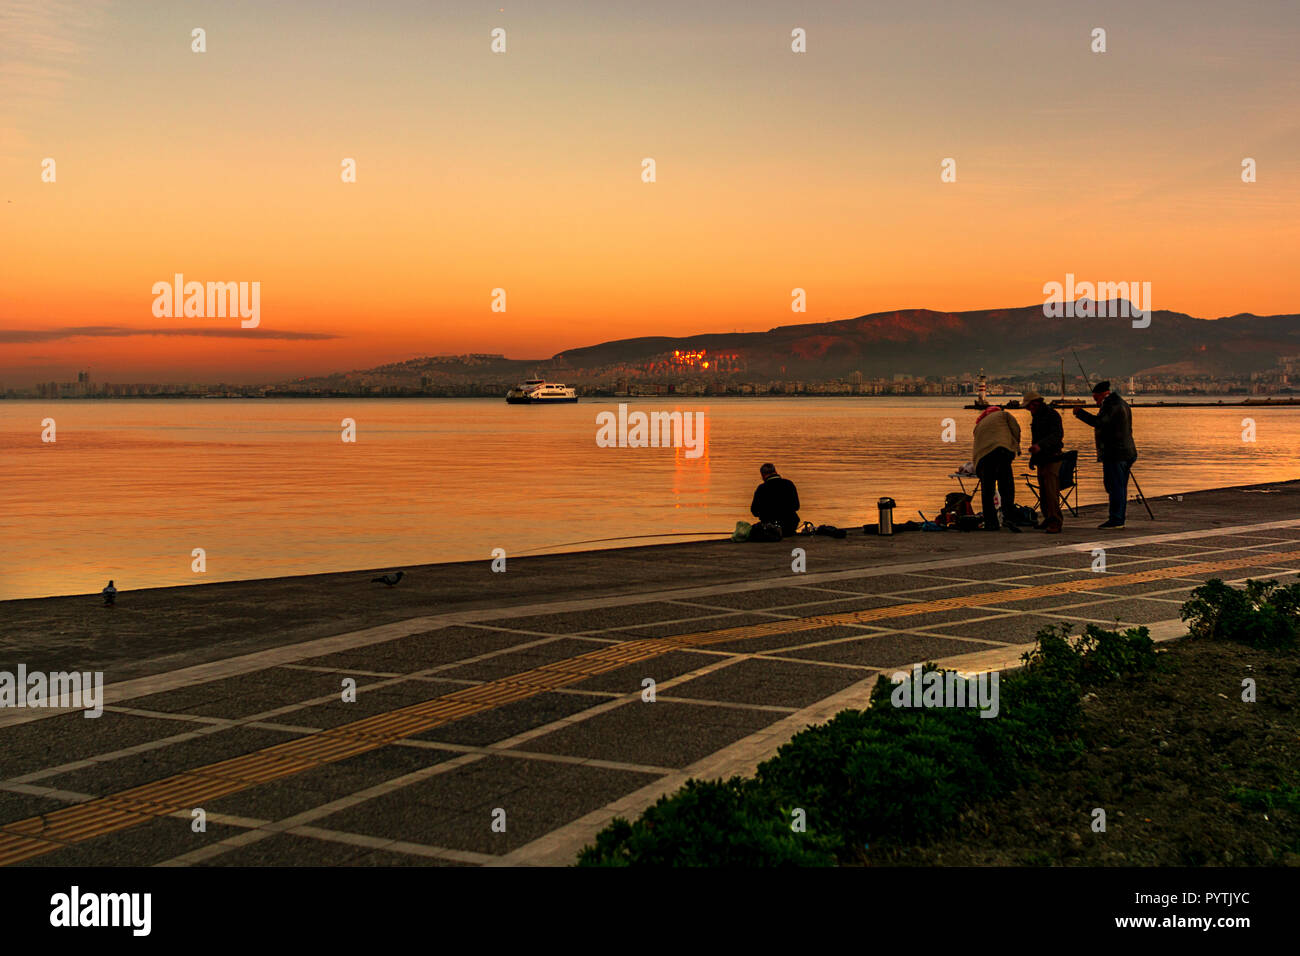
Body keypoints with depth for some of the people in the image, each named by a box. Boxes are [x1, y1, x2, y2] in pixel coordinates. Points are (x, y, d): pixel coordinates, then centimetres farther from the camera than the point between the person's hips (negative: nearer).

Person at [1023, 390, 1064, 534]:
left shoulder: (1052, 415, -11)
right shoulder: (1036, 417, 19)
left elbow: (1057, 435, -26)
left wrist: (1040, 445, -39)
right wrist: (1032, 458, 25)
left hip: (1052, 459, -9)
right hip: (1041, 460, 9)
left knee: (1051, 492, -15)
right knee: (1043, 493, 11)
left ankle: (1055, 524, -17)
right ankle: (1048, 520, 20)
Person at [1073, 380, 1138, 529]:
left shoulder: (1111, 405, -14)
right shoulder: (1122, 404, 19)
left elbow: (1097, 422, -24)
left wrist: (1080, 413, -14)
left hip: (1114, 453, -10)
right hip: (1126, 452, 10)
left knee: (1114, 487, -8)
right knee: (1120, 487, 12)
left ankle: (1115, 519, -9)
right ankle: (1119, 520, 16)